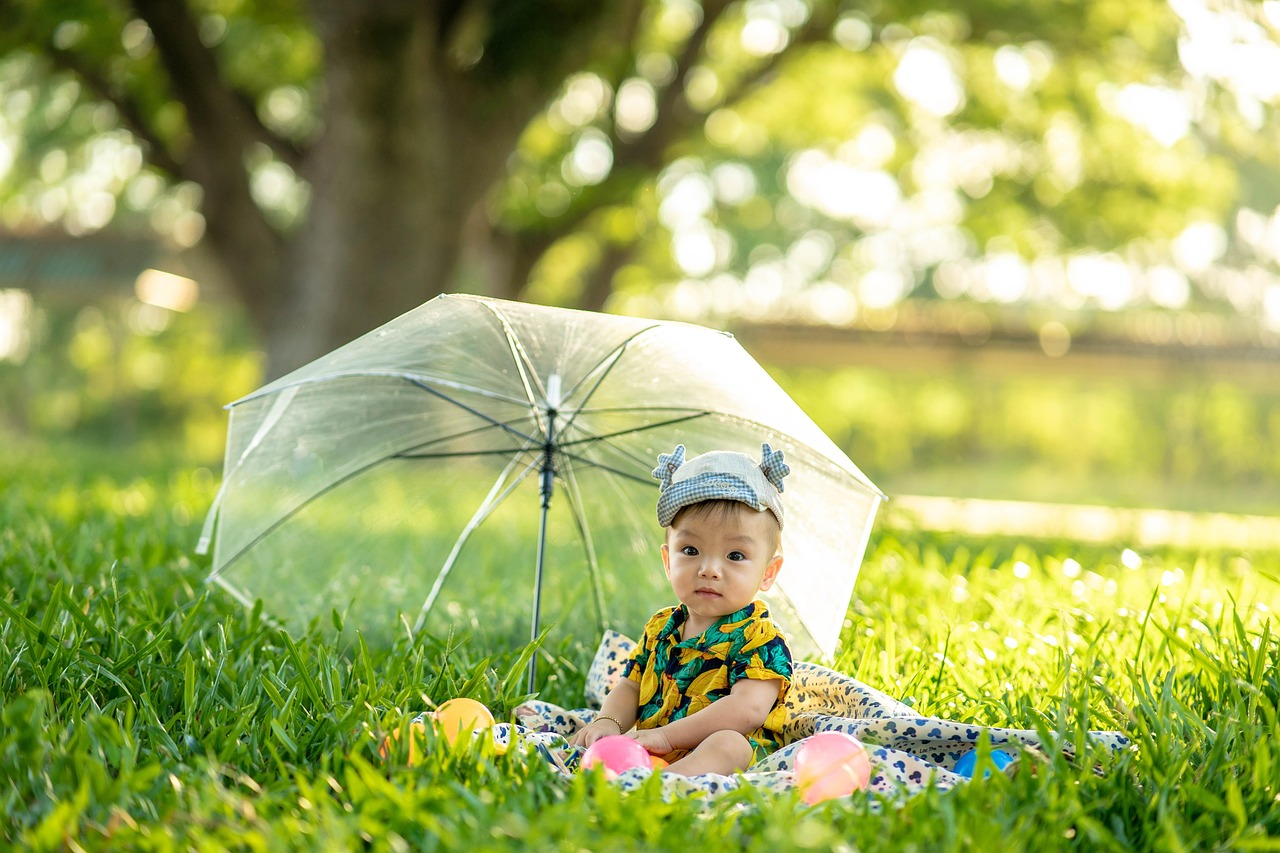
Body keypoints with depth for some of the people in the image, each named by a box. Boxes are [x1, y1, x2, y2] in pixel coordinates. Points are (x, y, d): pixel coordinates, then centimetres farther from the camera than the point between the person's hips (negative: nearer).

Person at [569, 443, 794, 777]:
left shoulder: (759, 637, -7)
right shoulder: (660, 628, 16)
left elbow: (749, 709, -21)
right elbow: (630, 687, 19)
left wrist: (667, 735, -26)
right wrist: (608, 722, -7)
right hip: (649, 755, 7)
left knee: (728, 743, -39)